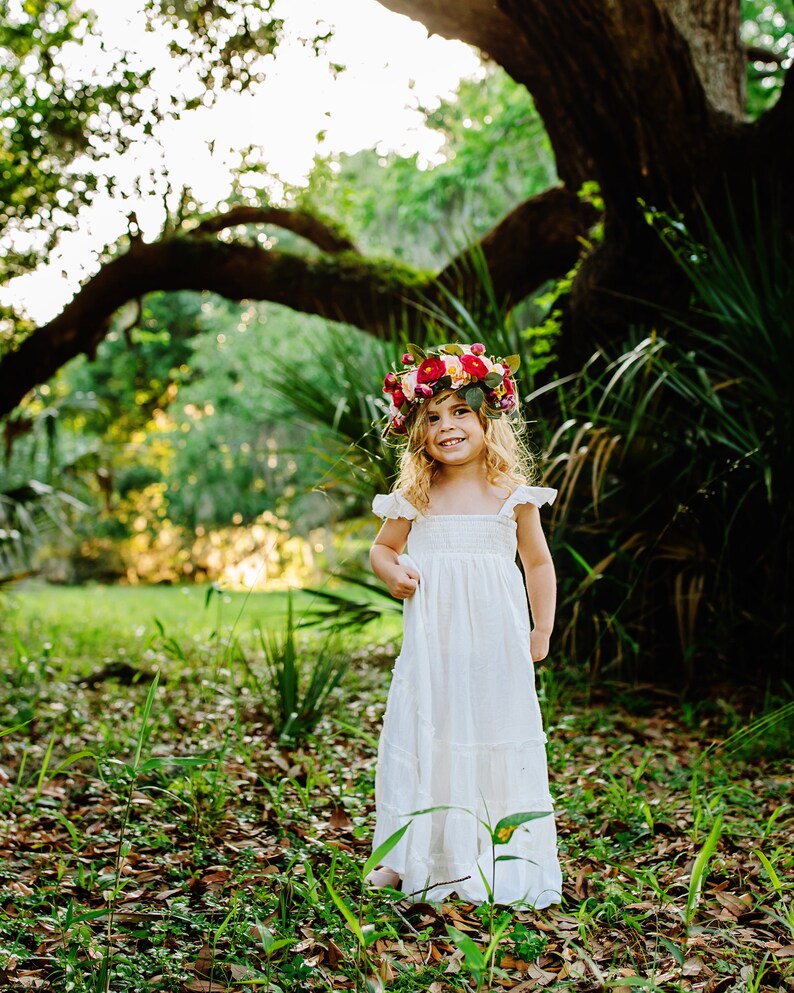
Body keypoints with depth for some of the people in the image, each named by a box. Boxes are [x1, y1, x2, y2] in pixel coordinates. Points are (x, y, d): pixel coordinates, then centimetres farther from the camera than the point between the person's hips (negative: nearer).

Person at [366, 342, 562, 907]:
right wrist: (392, 572, -6)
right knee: (422, 738, 3)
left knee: (501, 739, 3)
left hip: (496, 642, -1)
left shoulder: (512, 495, 0)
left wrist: (542, 630, 6)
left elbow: (538, 562, 9)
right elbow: (382, 548, 16)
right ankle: (411, 859, 13)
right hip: (432, 639, 1)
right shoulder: (415, 497, 3)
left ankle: (504, 863, 14)